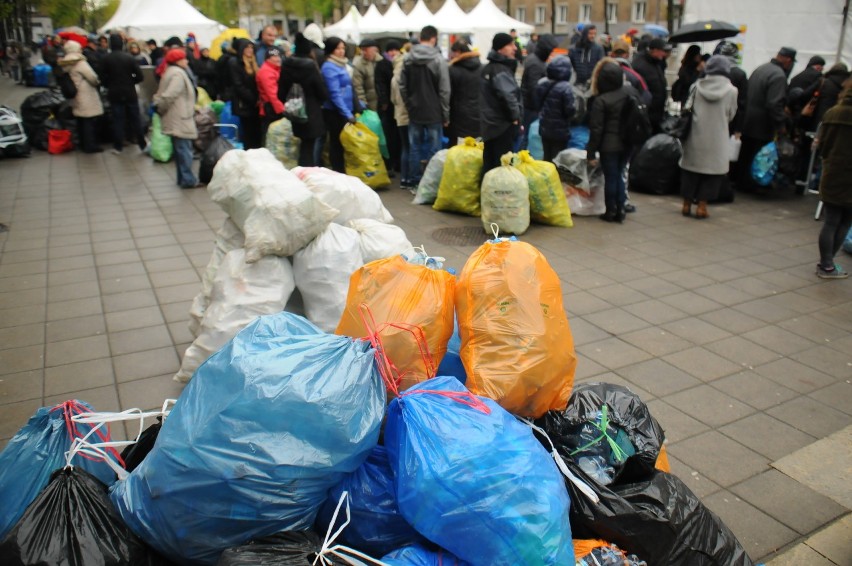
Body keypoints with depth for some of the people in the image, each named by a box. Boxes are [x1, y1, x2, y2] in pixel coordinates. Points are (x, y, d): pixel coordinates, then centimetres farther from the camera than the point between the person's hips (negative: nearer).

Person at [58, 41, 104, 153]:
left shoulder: (65, 64, 10)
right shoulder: (80, 63, -14)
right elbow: (93, 78, -14)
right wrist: (98, 83, 5)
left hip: (75, 97, 8)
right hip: (86, 97, -8)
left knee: (81, 122, 14)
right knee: (89, 121, -5)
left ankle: (84, 144, 22)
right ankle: (90, 145, -4)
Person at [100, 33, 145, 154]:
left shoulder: (106, 59, -6)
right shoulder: (129, 57, -9)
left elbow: (103, 77, -5)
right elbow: (139, 76, -9)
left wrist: (110, 86, 13)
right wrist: (131, 82, 9)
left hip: (114, 94, 1)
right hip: (130, 93, 0)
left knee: (117, 120, 7)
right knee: (135, 119, 9)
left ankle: (118, 146, 9)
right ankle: (142, 144, 12)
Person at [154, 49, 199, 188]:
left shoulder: (172, 72, 18)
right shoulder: (178, 74, -15)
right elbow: (168, 96, -22)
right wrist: (161, 109, -8)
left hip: (177, 118, 10)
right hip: (179, 119, -10)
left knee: (180, 149, 14)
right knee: (184, 149, -8)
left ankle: (183, 178, 21)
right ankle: (188, 180, -6)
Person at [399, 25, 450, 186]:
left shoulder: (408, 59, 3)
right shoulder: (439, 60, -10)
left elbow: (402, 86, 6)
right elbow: (444, 90, -9)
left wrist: (409, 105, 15)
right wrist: (445, 115, -2)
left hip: (414, 112, 4)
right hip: (433, 112, -4)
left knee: (415, 147, 11)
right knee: (434, 148, 2)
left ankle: (415, 182, 16)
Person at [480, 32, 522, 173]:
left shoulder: (488, 68, 15)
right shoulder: (501, 71, -16)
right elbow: (508, 96, -26)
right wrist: (515, 117, -14)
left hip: (490, 123, 10)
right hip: (503, 124, -10)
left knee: (489, 164, 14)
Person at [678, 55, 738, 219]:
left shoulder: (696, 86, -4)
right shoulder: (731, 90, -6)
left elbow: (688, 109, 4)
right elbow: (731, 115, 3)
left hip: (695, 136, 2)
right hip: (717, 139, -2)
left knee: (691, 169, 12)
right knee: (713, 171, 9)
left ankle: (687, 204, 18)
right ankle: (702, 205, 6)